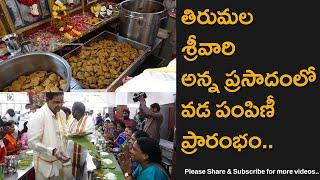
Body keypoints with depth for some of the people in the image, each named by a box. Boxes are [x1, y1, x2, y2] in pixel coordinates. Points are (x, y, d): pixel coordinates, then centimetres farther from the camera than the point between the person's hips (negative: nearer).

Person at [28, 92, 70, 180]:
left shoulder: (62, 114, 2)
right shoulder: (39, 116, -20)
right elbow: (32, 143, -22)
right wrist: (53, 151, -32)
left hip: (59, 162, 6)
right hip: (45, 165, -6)